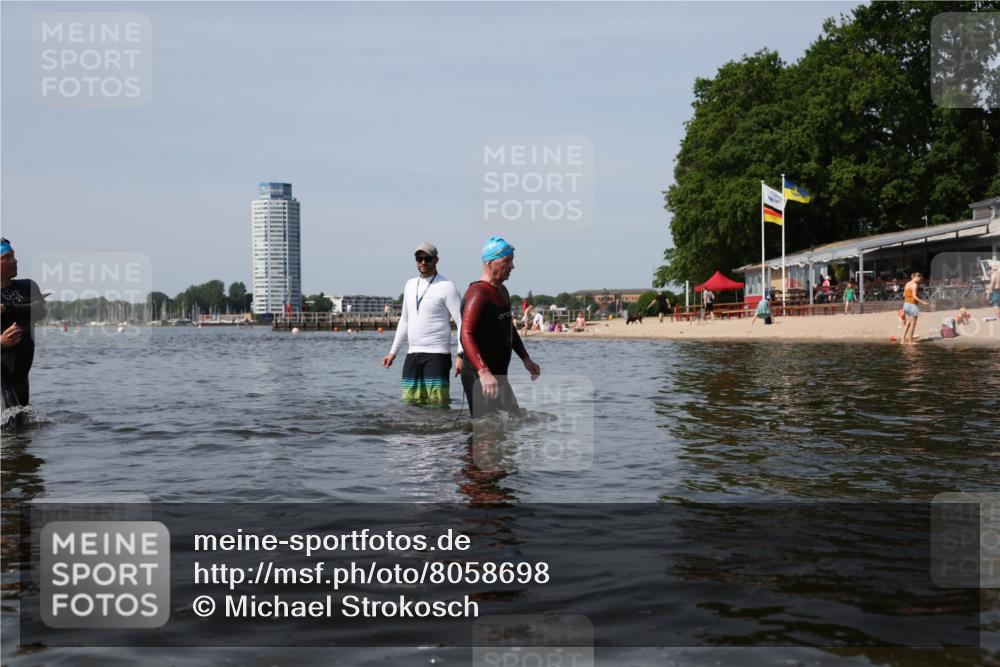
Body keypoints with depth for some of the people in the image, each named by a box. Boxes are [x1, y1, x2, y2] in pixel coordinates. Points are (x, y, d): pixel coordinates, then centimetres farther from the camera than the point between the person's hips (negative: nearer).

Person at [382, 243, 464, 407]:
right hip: (412, 355, 7)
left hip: (437, 355, -7)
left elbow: (462, 322, -11)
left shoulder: (446, 287, -7)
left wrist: (461, 355, -19)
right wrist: (393, 351, 20)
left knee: (438, 405, -12)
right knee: (410, 403, 5)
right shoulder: (410, 285, 14)